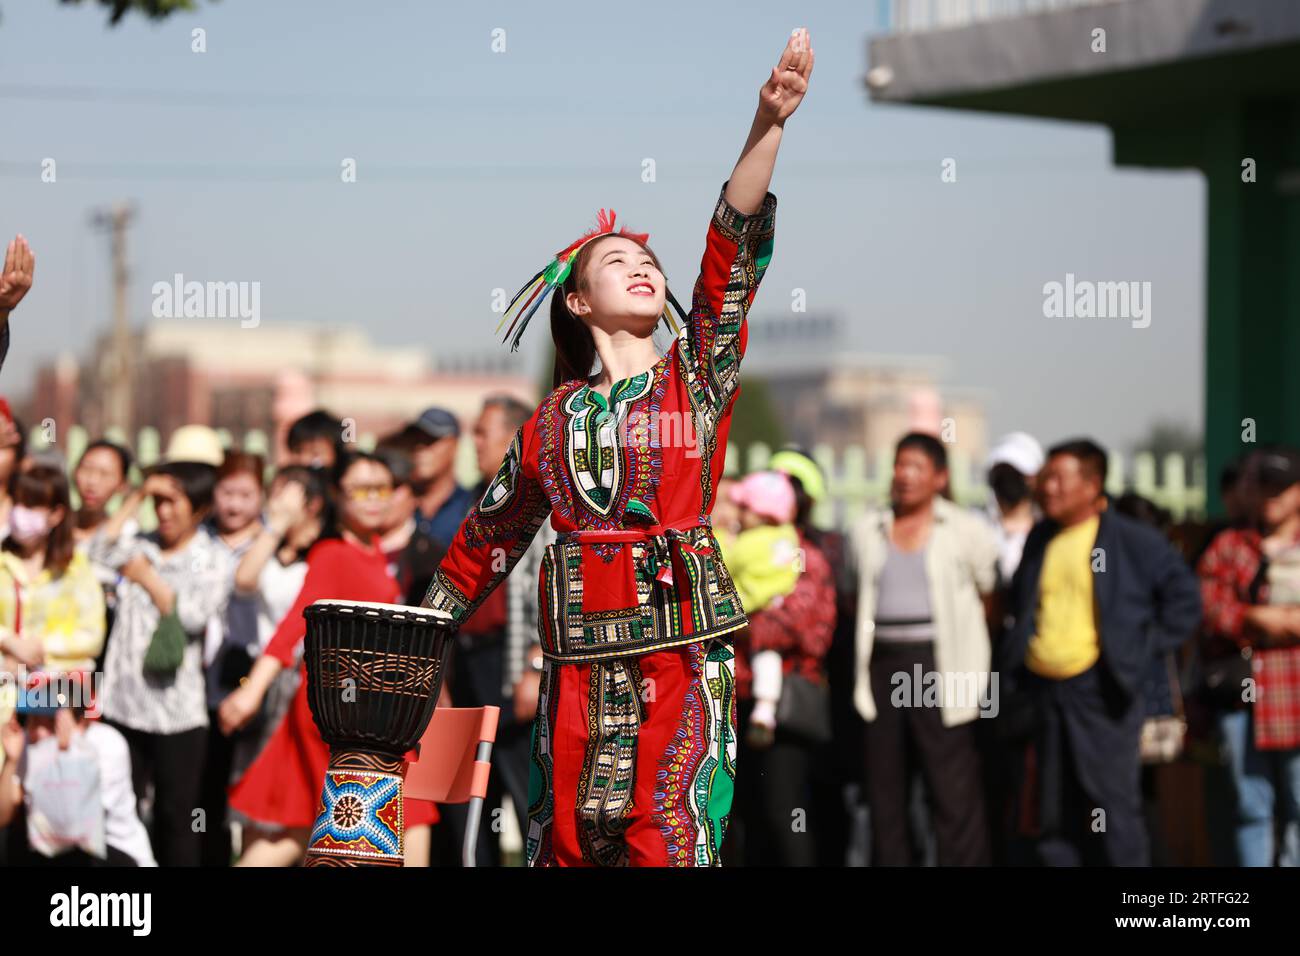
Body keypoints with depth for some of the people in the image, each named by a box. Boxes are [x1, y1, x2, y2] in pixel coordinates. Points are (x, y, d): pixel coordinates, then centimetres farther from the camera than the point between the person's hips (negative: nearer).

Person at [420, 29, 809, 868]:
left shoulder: (697, 380, 7)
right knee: (567, 830, 5)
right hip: (581, 653, 2)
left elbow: (733, 250, -6)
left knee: (672, 837, -8)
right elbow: (489, 537, 21)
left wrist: (769, 126, -17)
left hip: (685, 646, -2)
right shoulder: (554, 420, 11)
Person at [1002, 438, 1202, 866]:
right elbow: (1020, 602, 27)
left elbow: (1184, 598, -1)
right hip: (1041, 690, 5)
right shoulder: (1040, 539, 12)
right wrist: (1019, 647, 13)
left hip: (1100, 691, -5)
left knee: (1114, 806, -4)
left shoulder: (1134, 541, -5)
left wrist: (1143, 650, -4)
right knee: (1055, 810, 8)